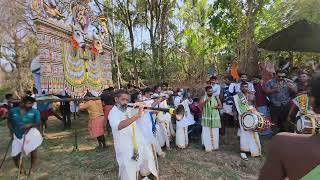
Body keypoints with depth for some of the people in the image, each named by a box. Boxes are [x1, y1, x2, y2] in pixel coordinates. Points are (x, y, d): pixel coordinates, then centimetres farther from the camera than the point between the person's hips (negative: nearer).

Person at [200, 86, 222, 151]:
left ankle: (215, 146, 24)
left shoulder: (216, 97, 3)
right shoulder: (204, 97, -1)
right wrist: (206, 101, -30)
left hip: (215, 117, 1)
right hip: (206, 117, -1)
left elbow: (220, 106, 7)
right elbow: (200, 105, -15)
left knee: (215, 133, 8)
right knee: (206, 133, -1)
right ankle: (208, 147, 12)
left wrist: (217, 107, -14)